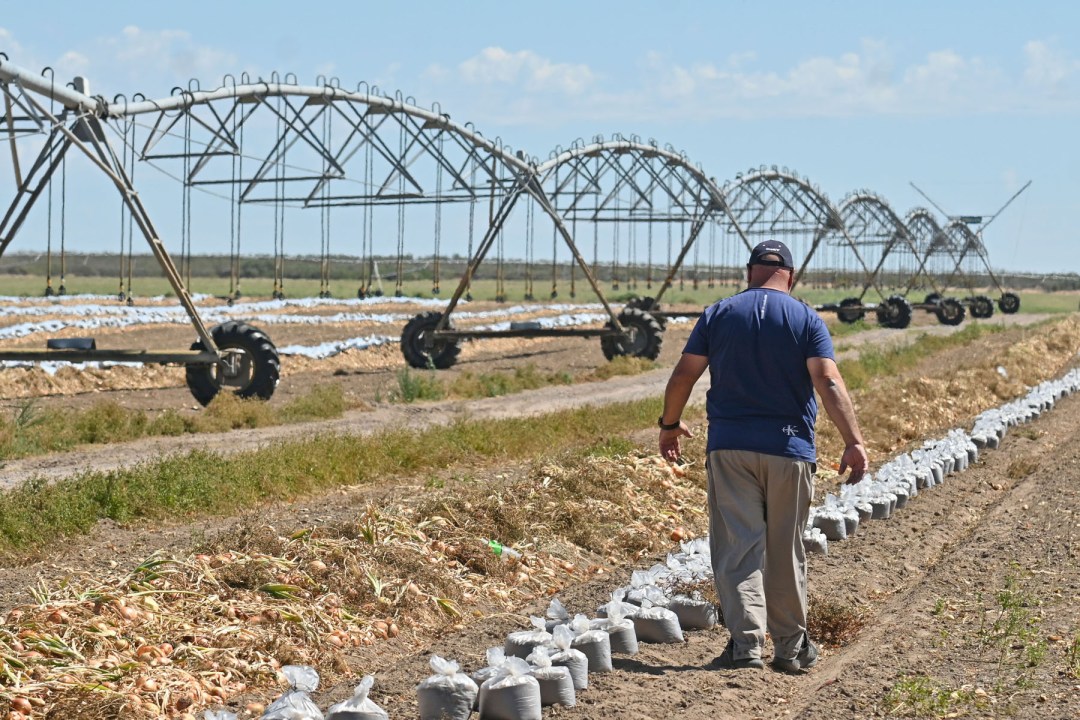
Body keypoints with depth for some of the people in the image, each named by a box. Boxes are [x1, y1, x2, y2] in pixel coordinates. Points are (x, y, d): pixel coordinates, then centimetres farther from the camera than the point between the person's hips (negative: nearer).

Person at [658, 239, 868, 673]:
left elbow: (683, 376, 2)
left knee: (737, 547, -1)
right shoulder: (806, 319, 0)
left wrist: (670, 424, 16)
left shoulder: (719, 314, 3)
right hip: (789, 448, 0)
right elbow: (829, 383, -12)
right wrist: (853, 441, -14)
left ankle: (746, 641, -13)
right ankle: (790, 647, 18)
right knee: (786, 552, 10)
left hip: (730, 447, 0)